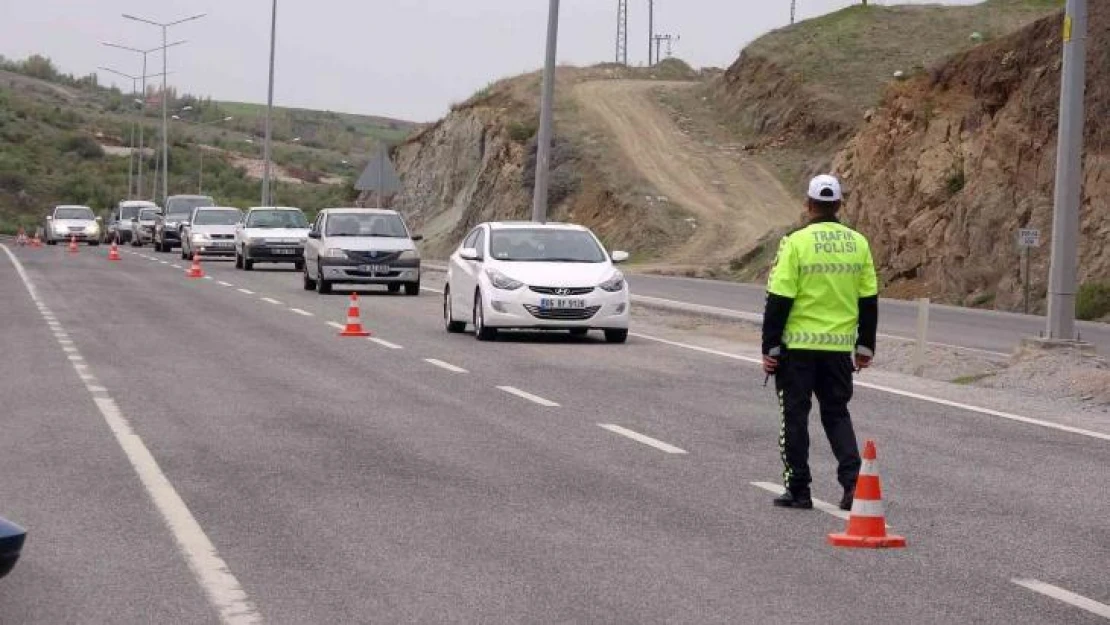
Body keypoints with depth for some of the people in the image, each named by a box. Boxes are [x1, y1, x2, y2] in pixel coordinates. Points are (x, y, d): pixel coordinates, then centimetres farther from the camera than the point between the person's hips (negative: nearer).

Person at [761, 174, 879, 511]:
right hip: (840, 345, 4)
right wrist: (865, 346, 17)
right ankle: (853, 480, 0)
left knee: (795, 414, 7)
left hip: (798, 345, -4)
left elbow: (779, 299, -11)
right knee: (837, 413, 15)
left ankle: (798, 489, 10)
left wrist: (770, 347, -5)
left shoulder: (796, 243, -10)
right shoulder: (858, 243, 4)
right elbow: (869, 300, 9)